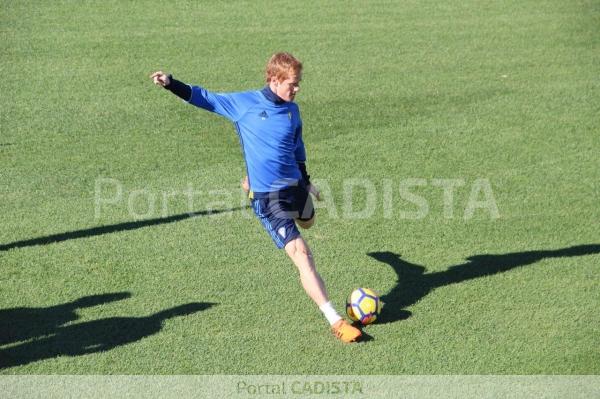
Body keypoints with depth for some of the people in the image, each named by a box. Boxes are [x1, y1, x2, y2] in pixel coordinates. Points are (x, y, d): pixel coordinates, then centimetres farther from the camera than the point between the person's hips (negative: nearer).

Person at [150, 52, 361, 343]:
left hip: (294, 186, 6)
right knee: (301, 254, -15)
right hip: (268, 199, -6)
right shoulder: (243, 103, -8)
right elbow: (206, 99, 2)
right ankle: (335, 321, -15)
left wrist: (304, 178, 23)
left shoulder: (292, 110, 5)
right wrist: (171, 84, -8)